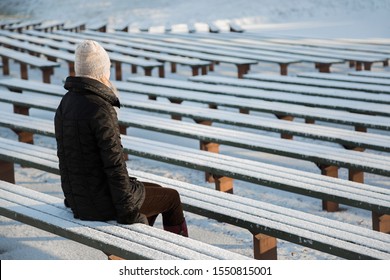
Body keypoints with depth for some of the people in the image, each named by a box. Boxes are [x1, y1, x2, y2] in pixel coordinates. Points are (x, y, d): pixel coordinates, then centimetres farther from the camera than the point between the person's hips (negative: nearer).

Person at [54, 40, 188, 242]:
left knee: (157, 191, 28)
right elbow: (114, 164, -24)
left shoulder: (66, 104, 4)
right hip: (103, 202, -9)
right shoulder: (101, 110, -24)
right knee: (171, 198, 15)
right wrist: (127, 210, -14)